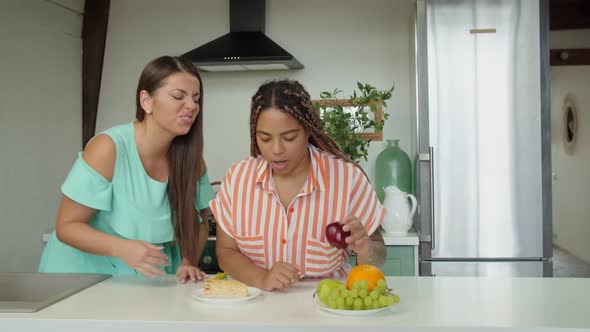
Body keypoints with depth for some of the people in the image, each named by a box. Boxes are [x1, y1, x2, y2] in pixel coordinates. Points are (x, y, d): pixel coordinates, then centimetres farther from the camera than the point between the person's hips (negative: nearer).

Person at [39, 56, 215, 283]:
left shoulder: (191, 159, -5)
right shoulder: (108, 148, -16)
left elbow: (198, 222, 7)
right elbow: (67, 226, -14)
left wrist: (188, 263, -11)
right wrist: (122, 248, -29)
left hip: (150, 282, 3)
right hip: (89, 272, -2)